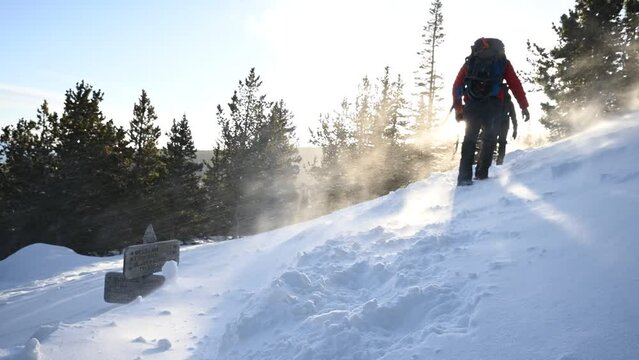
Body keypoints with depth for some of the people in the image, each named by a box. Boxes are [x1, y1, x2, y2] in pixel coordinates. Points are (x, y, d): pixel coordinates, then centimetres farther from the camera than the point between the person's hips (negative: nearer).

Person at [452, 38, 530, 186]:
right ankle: (482, 174, 6)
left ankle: (464, 177, -1)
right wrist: (524, 106, 10)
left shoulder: (470, 62, 21)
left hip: (471, 106, 2)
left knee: (469, 139, 8)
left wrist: (458, 108, 17)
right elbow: (515, 84, 9)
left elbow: (457, 86, 15)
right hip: (493, 106, -1)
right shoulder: (502, 62, 17)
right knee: (489, 139, 11)